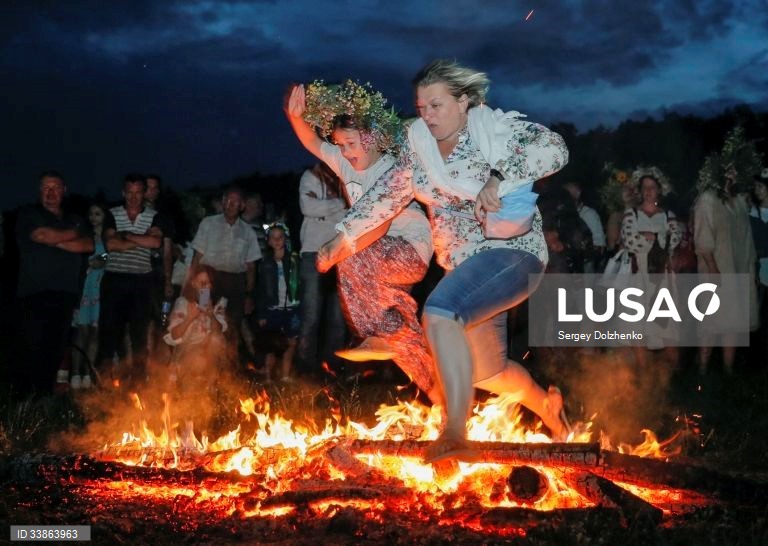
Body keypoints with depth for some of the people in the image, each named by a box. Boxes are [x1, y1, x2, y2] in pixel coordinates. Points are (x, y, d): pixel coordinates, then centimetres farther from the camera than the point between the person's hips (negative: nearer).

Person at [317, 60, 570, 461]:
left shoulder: (497, 127, -8)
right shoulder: (420, 147, 9)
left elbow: (554, 149, -24)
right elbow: (387, 195, 20)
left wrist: (497, 179, -34)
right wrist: (343, 238, 22)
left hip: (513, 250, -8)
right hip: (466, 267, 8)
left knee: (439, 310, -32)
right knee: (488, 373, 14)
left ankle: (454, 434, -34)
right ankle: (546, 404, 46)